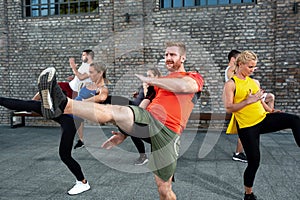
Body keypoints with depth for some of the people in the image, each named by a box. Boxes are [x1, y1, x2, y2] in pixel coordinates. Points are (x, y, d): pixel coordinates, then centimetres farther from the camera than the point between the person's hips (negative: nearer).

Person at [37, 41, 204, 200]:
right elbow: (140, 109, 23)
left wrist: (149, 79, -11)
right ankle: (63, 104, -41)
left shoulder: (195, 77, 12)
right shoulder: (159, 82, 28)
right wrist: (123, 133, 12)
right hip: (148, 120, 4)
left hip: (168, 131, -3)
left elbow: (187, 86, -16)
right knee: (115, 111, -25)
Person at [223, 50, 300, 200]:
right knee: (254, 161, 3)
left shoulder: (254, 82, 11)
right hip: (247, 127, -6)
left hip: (263, 119, 6)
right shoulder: (231, 84, -9)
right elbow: (228, 108, -17)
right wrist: (248, 100, -23)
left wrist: (271, 111, 8)